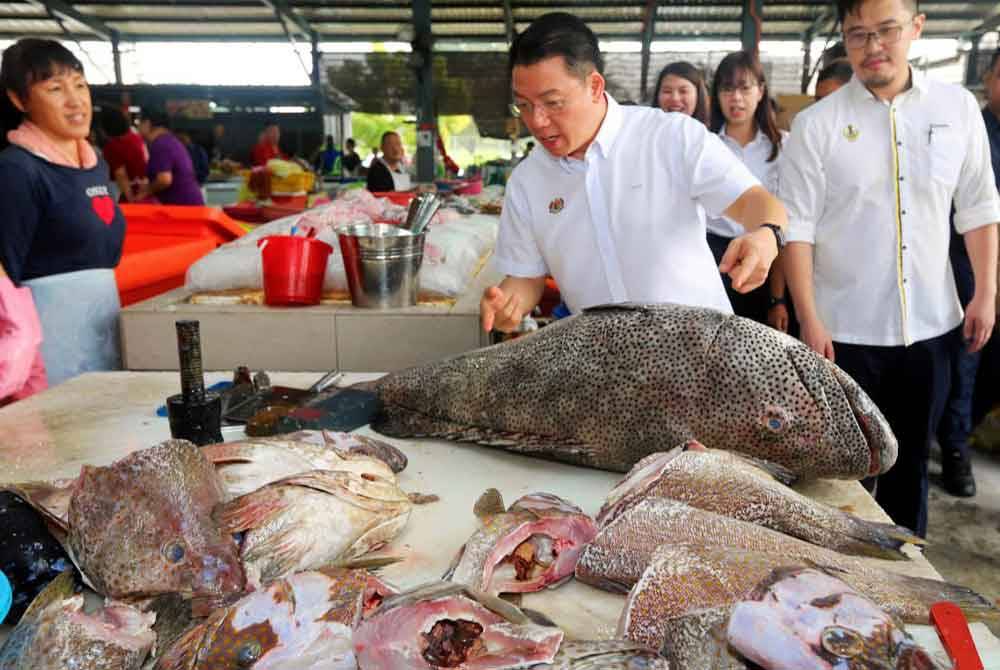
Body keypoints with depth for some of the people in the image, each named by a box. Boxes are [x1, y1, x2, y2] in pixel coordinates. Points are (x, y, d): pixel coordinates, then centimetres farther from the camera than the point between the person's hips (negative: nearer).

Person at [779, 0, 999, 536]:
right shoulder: (816, 124, -7)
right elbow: (797, 228, -9)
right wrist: (809, 321, -13)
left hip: (929, 325, 3)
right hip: (846, 329, -3)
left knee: (911, 457, 17)